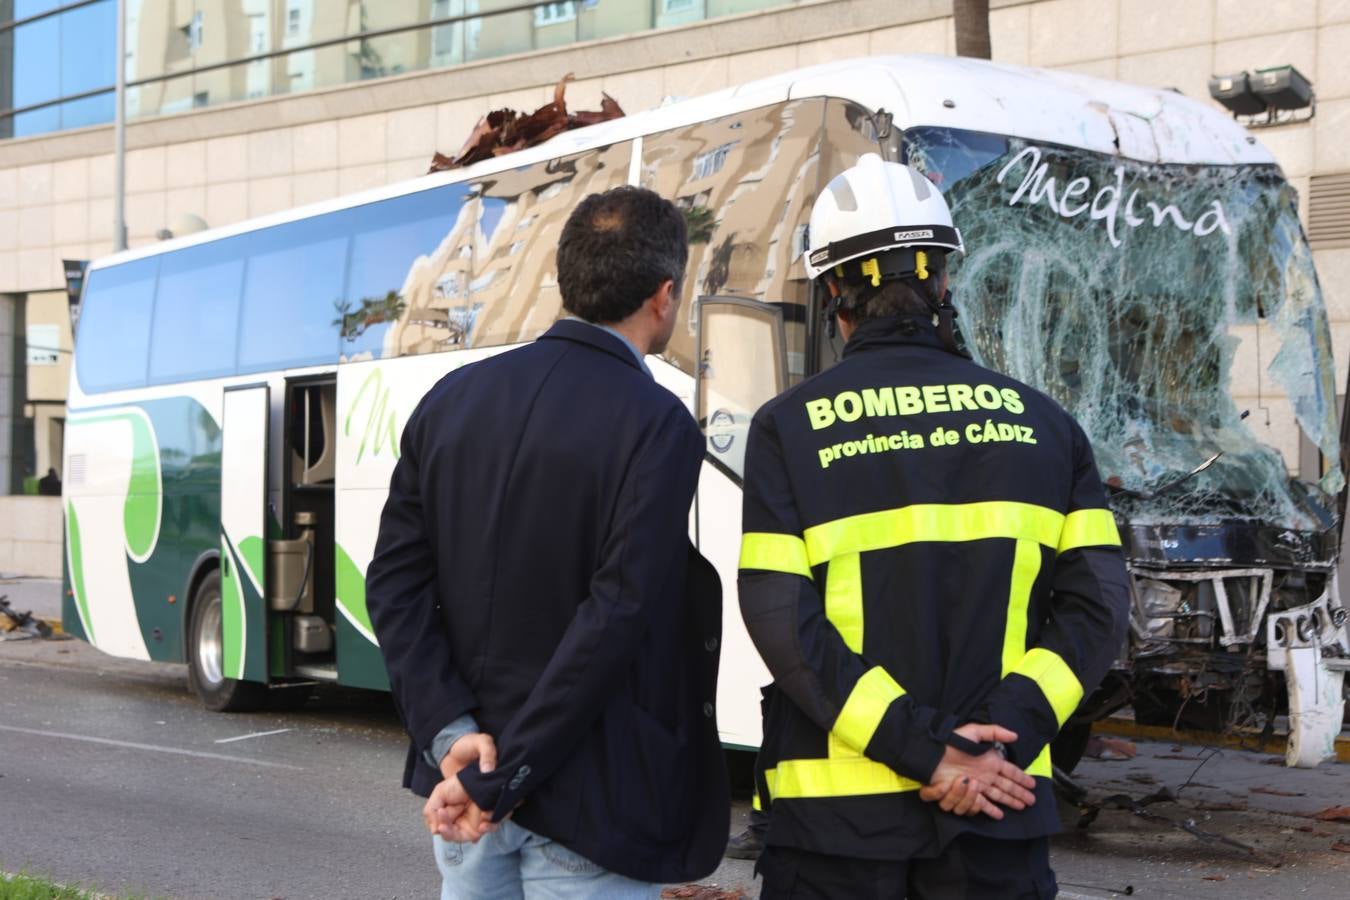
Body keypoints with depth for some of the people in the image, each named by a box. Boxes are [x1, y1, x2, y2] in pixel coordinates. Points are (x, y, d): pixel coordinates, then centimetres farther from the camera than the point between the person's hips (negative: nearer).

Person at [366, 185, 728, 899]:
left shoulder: (451, 399, 4)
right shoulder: (655, 423, -14)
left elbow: (396, 585, 0)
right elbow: (617, 616, -21)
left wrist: (450, 732, -5)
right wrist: (503, 779, -17)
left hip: (461, 777, 6)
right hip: (585, 801, -6)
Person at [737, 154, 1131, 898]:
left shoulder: (790, 426, -3)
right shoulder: (1039, 421, 4)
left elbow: (782, 619, -13)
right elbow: (1097, 603, -3)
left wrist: (922, 750, -13)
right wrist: (1007, 739, -10)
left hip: (838, 808, -2)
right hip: (997, 809, 2)